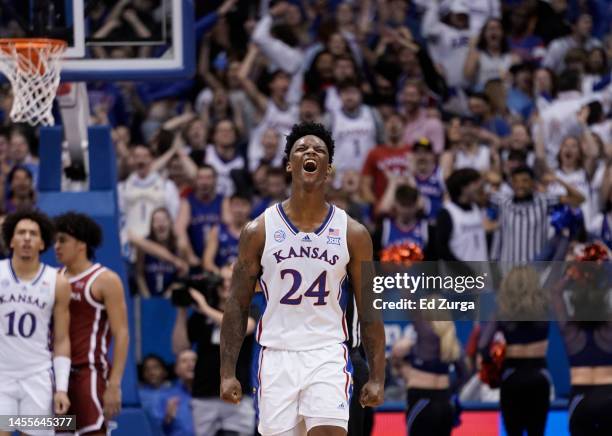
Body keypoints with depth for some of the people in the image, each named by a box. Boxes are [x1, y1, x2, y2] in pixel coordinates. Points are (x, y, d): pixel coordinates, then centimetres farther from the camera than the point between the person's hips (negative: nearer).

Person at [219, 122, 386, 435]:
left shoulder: (353, 234, 3)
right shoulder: (259, 231, 2)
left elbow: (369, 311, 7)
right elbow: (237, 306, 5)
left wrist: (377, 377, 0)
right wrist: (227, 372, -2)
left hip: (328, 357, -1)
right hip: (276, 356, 1)